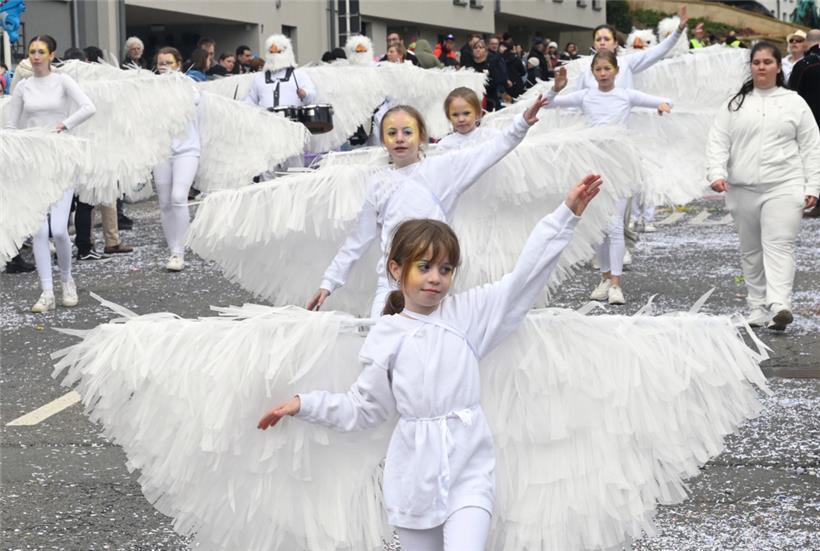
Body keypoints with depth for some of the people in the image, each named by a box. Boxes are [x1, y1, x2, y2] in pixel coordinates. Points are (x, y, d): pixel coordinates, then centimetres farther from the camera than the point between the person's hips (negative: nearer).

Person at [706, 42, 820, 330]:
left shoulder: (794, 103, 7)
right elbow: (718, 142, 5)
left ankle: (779, 305, -26)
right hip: (743, 190, 3)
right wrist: (716, 173, -12)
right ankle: (757, 307, 17)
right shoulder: (736, 104, 11)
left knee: (779, 245, -15)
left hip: (784, 187, -3)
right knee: (751, 250, 9)